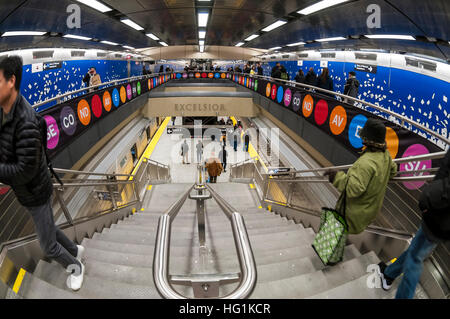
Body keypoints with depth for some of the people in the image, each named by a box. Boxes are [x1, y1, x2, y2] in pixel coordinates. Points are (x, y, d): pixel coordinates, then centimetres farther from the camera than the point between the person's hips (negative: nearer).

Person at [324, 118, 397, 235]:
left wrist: (337, 177, -29)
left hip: (357, 211, -9)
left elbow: (354, 189, -37)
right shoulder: (385, 154, -6)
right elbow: (392, 171, 15)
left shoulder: (366, 162, -37)